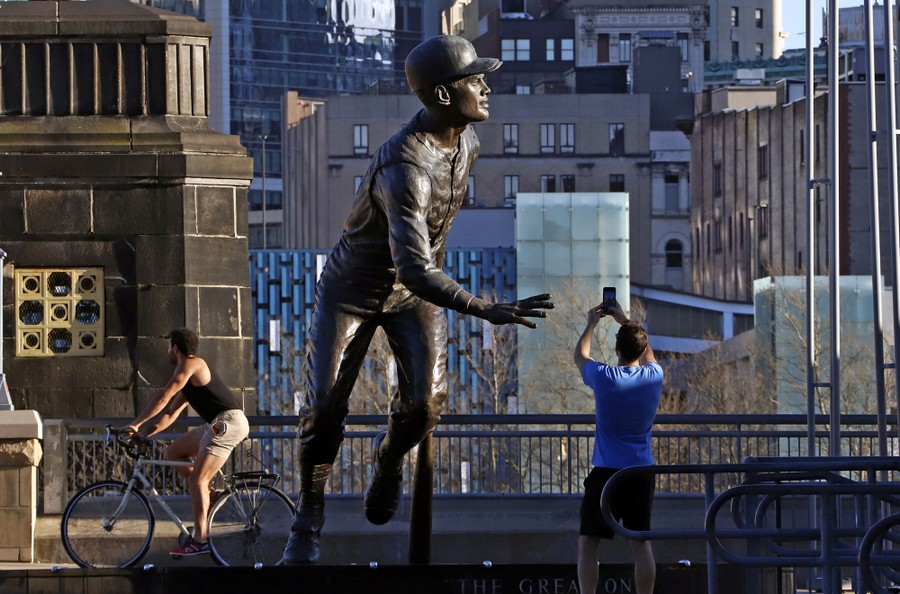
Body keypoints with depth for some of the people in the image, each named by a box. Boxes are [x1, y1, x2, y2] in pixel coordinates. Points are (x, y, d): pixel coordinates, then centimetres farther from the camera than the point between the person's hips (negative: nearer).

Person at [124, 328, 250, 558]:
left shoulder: (190, 365, -7)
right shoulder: (189, 378, 24)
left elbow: (163, 398, -13)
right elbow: (171, 413, 24)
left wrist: (135, 424, -10)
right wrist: (144, 434, 16)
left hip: (227, 422, -10)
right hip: (216, 424, 10)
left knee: (197, 479, -13)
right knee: (173, 452, 15)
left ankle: (200, 540, -15)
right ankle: (209, 494, 11)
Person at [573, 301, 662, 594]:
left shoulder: (605, 377, -12)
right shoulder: (654, 376, -2)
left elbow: (580, 355, 11)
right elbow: (646, 353, 23)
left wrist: (591, 324, 25)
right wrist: (625, 321, 31)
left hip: (607, 472, -4)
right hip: (642, 472, 4)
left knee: (588, 544, 0)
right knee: (641, 544, 8)